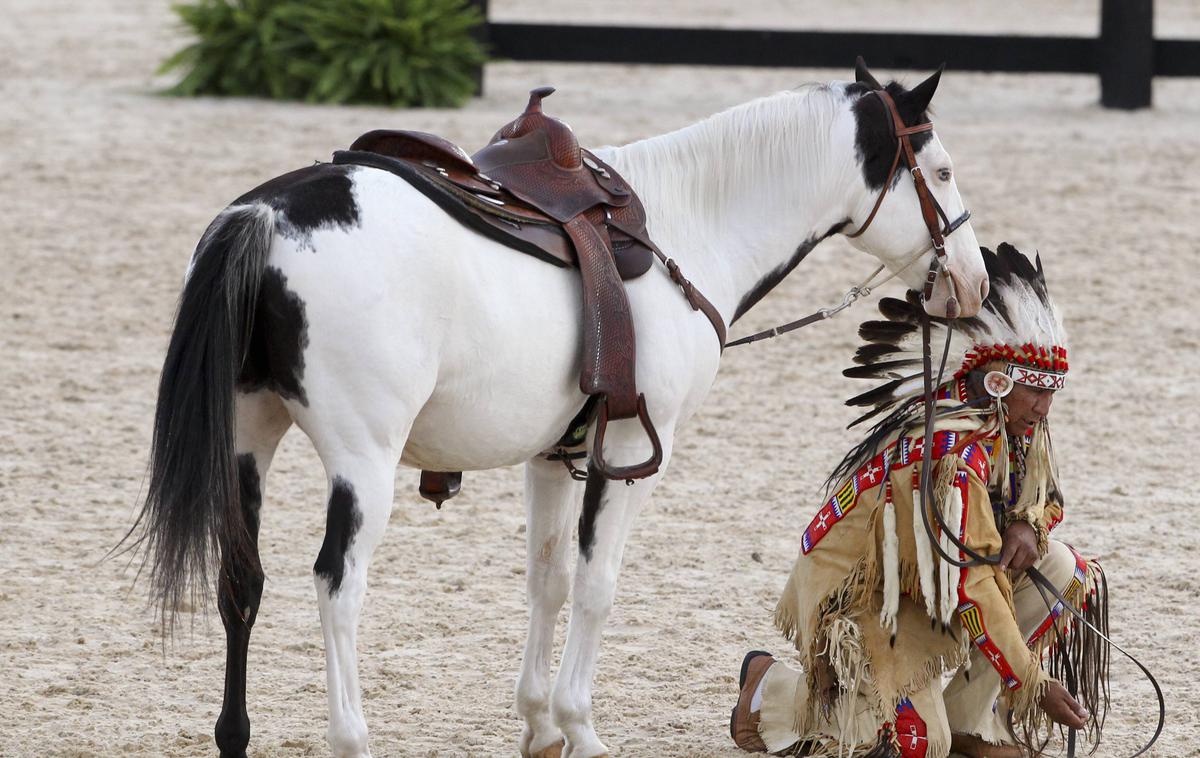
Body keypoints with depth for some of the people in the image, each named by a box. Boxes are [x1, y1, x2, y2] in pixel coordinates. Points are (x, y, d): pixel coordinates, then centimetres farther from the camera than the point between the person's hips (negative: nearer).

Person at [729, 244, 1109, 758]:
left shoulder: (1019, 424, -5)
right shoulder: (953, 450, -32)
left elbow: (1047, 498, 12)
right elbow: (971, 584, -34)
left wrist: (1027, 525, -15)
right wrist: (1034, 685, -33)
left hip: (921, 576, 9)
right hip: (855, 586, -9)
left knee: (1061, 571, -9)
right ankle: (770, 686, 7)